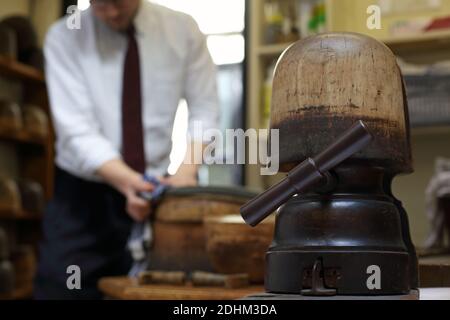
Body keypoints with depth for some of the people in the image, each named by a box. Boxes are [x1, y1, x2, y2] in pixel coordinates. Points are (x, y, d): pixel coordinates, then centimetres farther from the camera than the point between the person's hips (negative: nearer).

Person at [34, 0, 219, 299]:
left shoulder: (182, 29, -4)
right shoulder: (65, 37, -10)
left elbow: (204, 109, -3)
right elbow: (76, 129, -18)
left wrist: (187, 170, -21)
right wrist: (128, 182, -35)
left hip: (155, 189, 2)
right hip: (83, 192, -1)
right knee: (61, 287, -4)